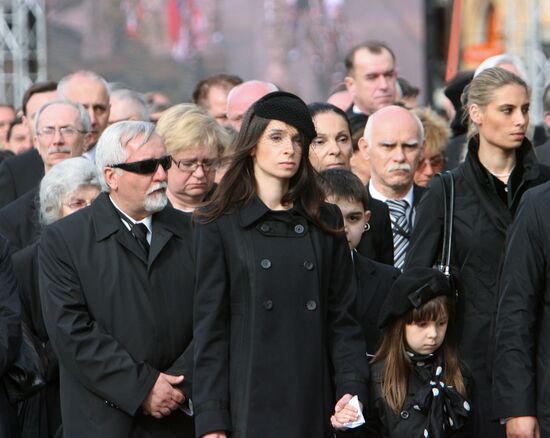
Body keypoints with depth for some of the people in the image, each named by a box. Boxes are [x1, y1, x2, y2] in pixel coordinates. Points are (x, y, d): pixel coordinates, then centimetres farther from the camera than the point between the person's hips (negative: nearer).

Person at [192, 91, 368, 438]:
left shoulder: (325, 223, 13)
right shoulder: (220, 225, 4)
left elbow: (341, 316, 12)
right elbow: (209, 325, 0)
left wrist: (351, 388, -3)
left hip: (314, 405, 3)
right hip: (249, 404, -3)